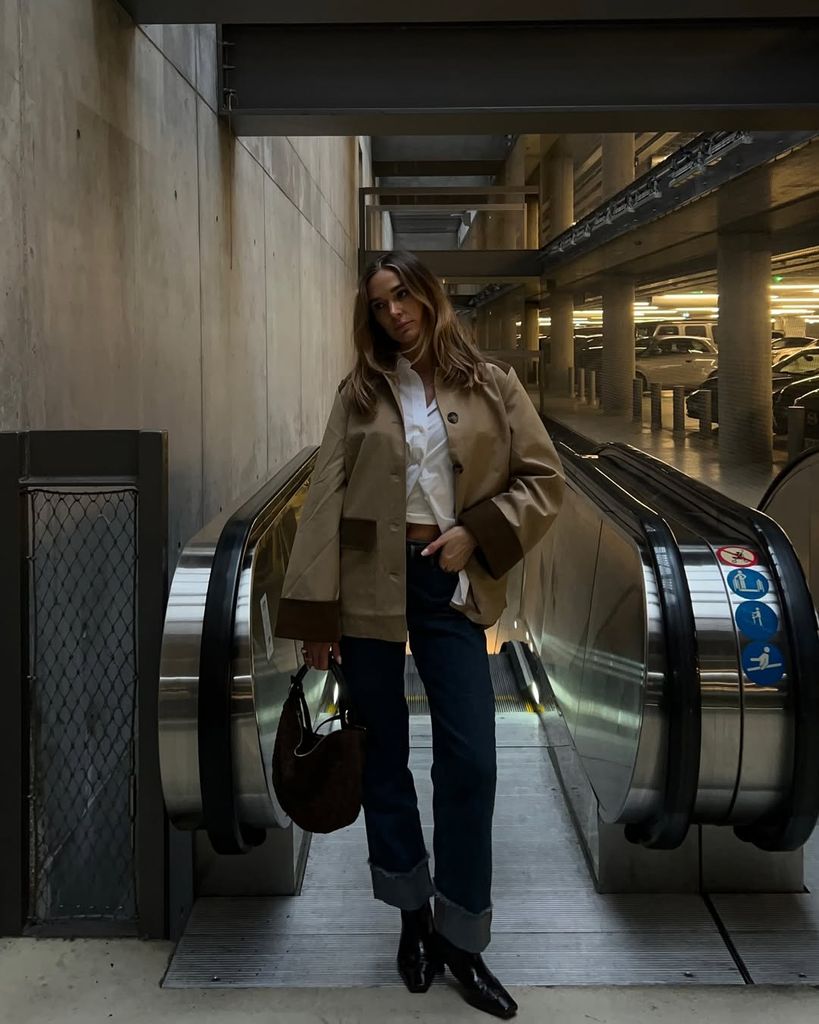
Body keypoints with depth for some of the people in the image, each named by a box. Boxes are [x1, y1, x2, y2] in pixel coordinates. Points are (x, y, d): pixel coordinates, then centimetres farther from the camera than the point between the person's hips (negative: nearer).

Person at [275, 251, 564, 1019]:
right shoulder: (360, 392, 4)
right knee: (384, 754, 9)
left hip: (450, 585, 0)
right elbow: (325, 498, -2)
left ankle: (461, 940, 15)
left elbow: (545, 479, 5)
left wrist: (479, 533, -11)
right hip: (370, 583, 1)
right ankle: (413, 918, 28)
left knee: (469, 761, -2)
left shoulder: (491, 385, 5)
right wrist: (313, 611, -8)